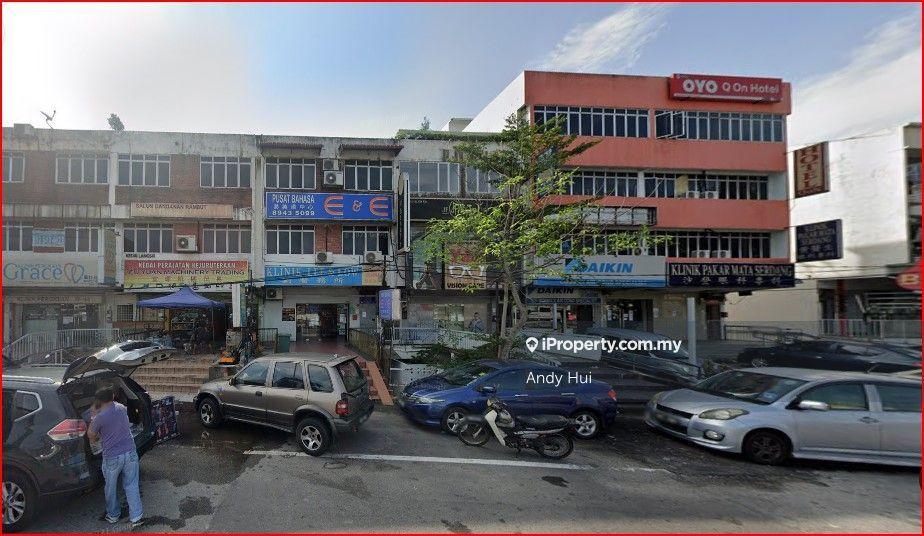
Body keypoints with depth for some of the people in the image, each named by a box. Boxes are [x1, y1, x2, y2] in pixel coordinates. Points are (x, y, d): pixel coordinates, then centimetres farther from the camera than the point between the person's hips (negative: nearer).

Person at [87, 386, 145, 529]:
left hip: (112, 457, -3)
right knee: (131, 485, 10)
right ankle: (136, 517, 9)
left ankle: (113, 515, 36)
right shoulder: (122, 408, 0)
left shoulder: (99, 417, -15)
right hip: (130, 453, 3)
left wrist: (94, 415, 5)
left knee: (111, 488, 20)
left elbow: (90, 435, 3)